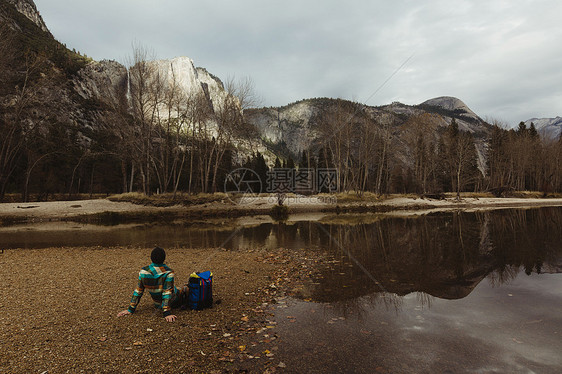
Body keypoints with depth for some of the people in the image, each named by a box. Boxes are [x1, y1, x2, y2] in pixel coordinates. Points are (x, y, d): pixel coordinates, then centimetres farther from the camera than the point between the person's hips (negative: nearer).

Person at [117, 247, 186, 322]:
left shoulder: (143, 272, -15)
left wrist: (131, 309, -1)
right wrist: (167, 313, -28)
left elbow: (138, 291, -9)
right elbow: (167, 293, -29)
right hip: (174, 302, -4)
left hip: (158, 305, 4)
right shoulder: (168, 273, -27)